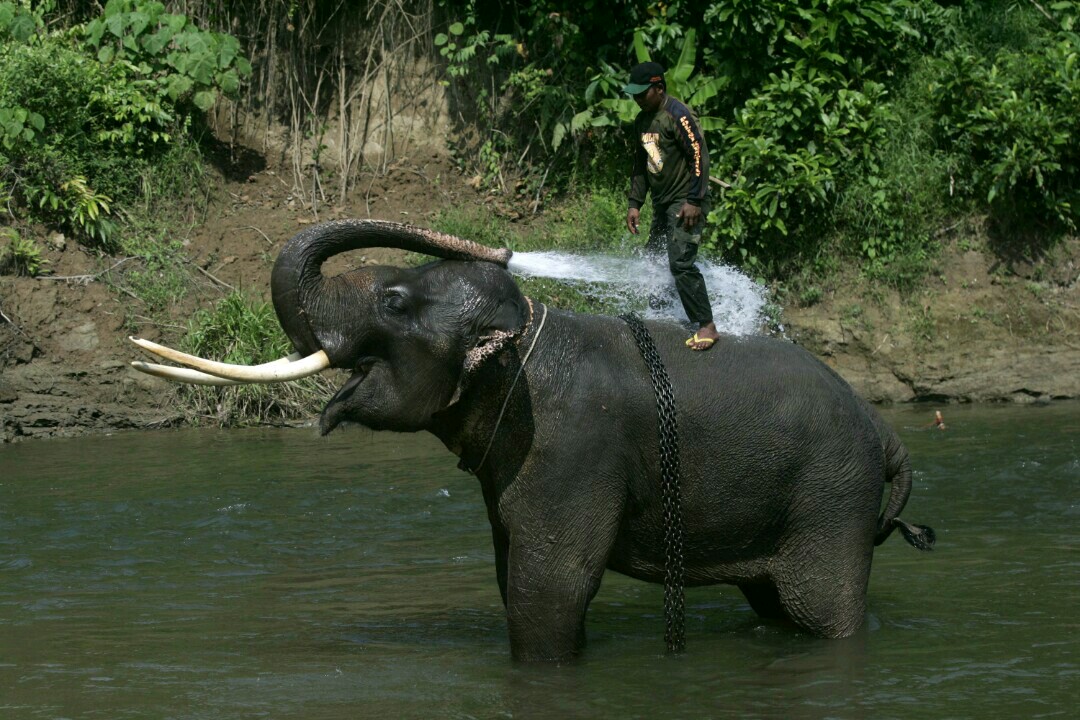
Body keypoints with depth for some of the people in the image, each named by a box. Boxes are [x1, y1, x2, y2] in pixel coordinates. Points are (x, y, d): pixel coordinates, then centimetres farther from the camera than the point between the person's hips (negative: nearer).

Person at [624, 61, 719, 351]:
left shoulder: (678, 116, -14)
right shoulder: (642, 121, 13)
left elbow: (700, 157, -18)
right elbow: (640, 165, 22)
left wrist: (694, 201, -21)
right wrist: (634, 203, 16)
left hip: (686, 202, -9)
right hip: (662, 203, 9)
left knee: (680, 262, -19)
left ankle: (707, 326, -17)